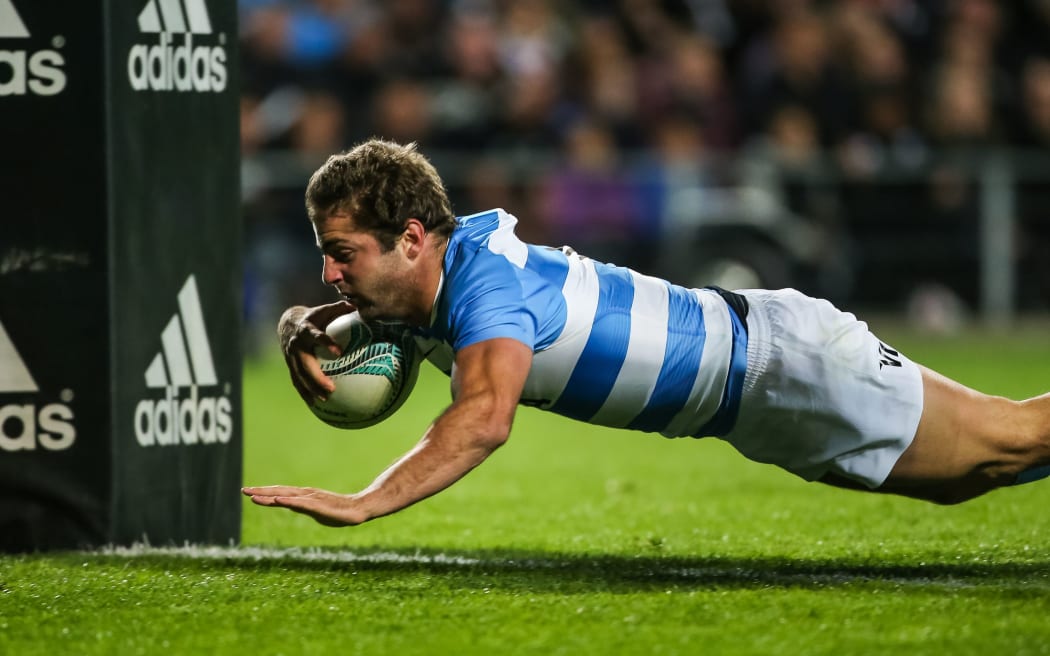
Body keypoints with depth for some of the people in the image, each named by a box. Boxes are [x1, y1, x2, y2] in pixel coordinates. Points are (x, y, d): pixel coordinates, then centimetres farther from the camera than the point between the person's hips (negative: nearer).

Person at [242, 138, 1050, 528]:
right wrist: (304, 329, -11)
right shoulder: (428, 280, -5)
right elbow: (331, 311, 13)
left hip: (789, 364, -8)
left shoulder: (485, 283, -32)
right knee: (962, 477, 21)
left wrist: (361, 504, -55)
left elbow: (484, 420, -49)